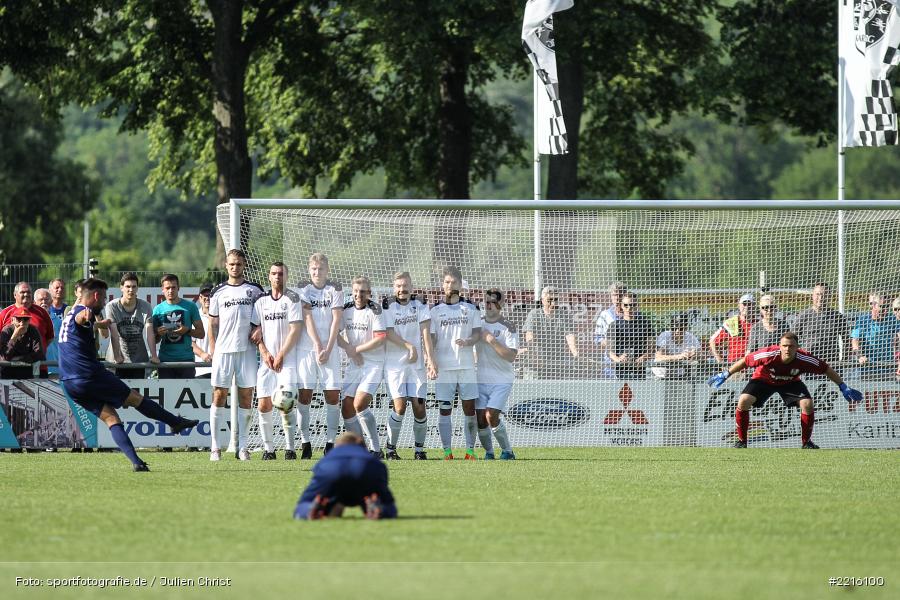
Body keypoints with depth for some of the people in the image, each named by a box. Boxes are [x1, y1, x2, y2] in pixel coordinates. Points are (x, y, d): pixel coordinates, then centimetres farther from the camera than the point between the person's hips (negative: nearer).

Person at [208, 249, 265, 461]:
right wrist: (213, 350, 1)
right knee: (219, 396, -3)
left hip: (247, 350, 0)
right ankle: (214, 446, -2)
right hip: (223, 349, 0)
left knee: (246, 396, 1)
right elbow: (212, 324, 10)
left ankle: (242, 446, 6)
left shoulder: (254, 290, 9)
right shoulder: (219, 292, 9)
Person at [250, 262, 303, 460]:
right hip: (266, 361, 4)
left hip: (287, 360, -4)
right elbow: (256, 330, 11)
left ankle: (290, 448, -5)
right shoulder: (261, 301, 12)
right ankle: (268, 448, 5)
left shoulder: (292, 299, 1)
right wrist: (265, 353, -4)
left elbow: (295, 330, -5)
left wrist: (280, 356, -9)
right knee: (263, 405, -2)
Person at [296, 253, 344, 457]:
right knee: (304, 395, -5)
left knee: (333, 395, -5)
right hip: (307, 347, -1)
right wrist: (318, 346, -11)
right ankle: (305, 443, 0)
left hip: (329, 348, 1)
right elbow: (308, 318, -4)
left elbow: (336, 320, -1)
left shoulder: (335, 289, 5)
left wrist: (328, 349, -9)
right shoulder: (304, 288, 3)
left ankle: (330, 443, 0)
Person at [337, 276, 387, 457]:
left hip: (374, 364, -6)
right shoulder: (347, 310, 8)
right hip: (353, 365, 6)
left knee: (360, 404, -21)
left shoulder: (375, 310, -8)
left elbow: (380, 339, -15)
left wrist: (356, 350, -11)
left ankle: (376, 449, -13)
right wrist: (350, 349, -10)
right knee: (347, 409, 0)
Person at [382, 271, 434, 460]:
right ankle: (391, 448, 0)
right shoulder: (387, 306, -1)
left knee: (419, 407, -2)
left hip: (417, 364, 2)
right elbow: (388, 333, -7)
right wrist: (409, 346, -14)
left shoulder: (420, 305, 5)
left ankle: (419, 449, 11)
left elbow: (425, 332, -4)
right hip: (394, 364, -2)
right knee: (400, 406, -13)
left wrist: (430, 358, -14)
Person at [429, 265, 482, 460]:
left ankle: (470, 450, 6)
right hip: (443, 367, -1)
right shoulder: (435, 311, 8)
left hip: (466, 365, 1)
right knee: (445, 409, -4)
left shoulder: (471, 309, 11)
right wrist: (431, 362, -10)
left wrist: (467, 342, -16)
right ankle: (447, 451, -1)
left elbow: (477, 333, 6)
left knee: (469, 408, -1)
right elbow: (431, 338, 3)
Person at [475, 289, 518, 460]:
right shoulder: (478, 324, 9)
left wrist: (492, 340, -21)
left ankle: (508, 451, -1)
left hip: (502, 380, -5)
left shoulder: (508, 328, -7)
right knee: (480, 419, -3)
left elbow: (511, 356, -17)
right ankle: (488, 452, 15)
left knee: (491, 416, -17)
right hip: (481, 380, 5)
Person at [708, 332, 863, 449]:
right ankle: (741, 441, -4)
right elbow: (744, 361, -20)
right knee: (743, 401, -23)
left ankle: (806, 442, 0)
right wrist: (724, 375, -14)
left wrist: (844, 388, -11)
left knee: (807, 404, -21)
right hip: (764, 379, -1)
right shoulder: (768, 355, -36)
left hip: (790, 382, 1)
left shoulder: (804, 359, -32)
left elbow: (827, 369, -16)